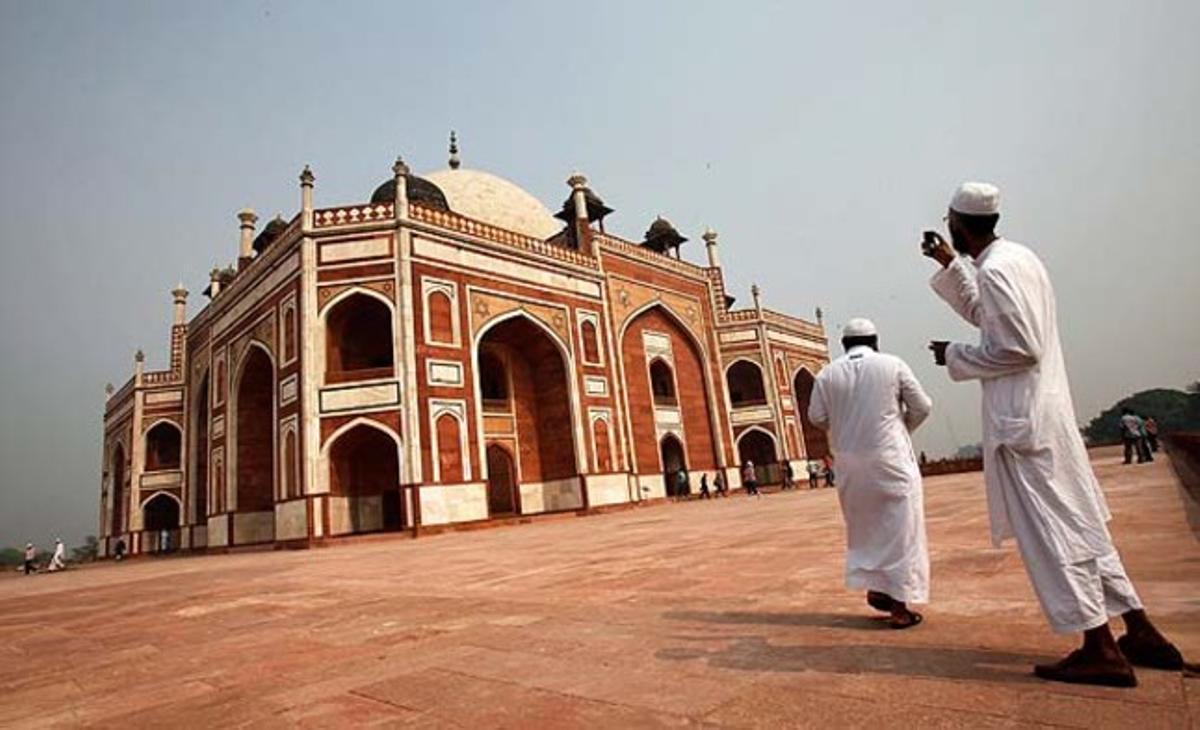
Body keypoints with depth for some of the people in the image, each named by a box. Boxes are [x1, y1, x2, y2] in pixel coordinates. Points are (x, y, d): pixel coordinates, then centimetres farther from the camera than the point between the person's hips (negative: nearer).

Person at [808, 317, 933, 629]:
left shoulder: (828, 373, -1)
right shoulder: (893, 364, -4)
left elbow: (817, 416, 1)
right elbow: (922, 407, 1)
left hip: (849, 461, 3)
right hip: (890, 456, -2)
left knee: (864, 525, 19)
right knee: (901, 529, 5)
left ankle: (875, 586, 21)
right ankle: (899, 605, 8)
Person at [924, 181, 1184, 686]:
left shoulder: (994, 270, -16)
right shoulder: (1018, 257, 13)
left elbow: (1018, 348, -21)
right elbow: (985, 315, 29)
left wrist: (955, 357, -9)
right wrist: (949, 265, 26)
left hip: (1020, 417, -10)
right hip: (1047, 411, 10)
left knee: (1048, 531, -2)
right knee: (1080, 525, 16)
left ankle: (1101, 650, 5)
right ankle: (1141, 632, 24)